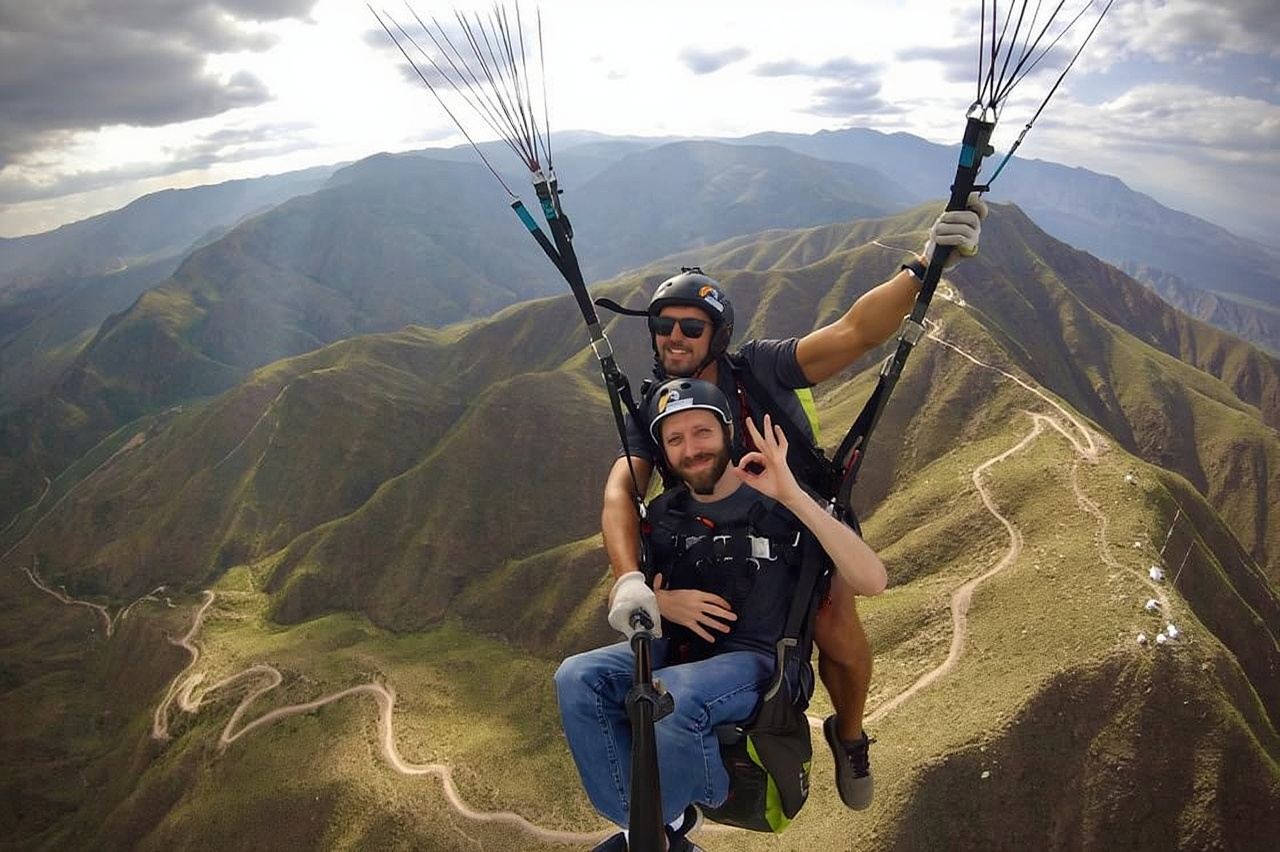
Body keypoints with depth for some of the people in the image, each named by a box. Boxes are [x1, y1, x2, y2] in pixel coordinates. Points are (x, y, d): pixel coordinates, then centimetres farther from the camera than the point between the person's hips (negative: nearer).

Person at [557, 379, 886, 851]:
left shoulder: (777, 505, -7)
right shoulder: (664, 513, 8)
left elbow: (871, 581, -20)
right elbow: (619, 599, 16)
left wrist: (794, 496, -28)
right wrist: (657, 601, -8)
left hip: (752, 662, -5)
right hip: (676, 651, 5)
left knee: (668, 697, -35)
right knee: (577, 678, -22)